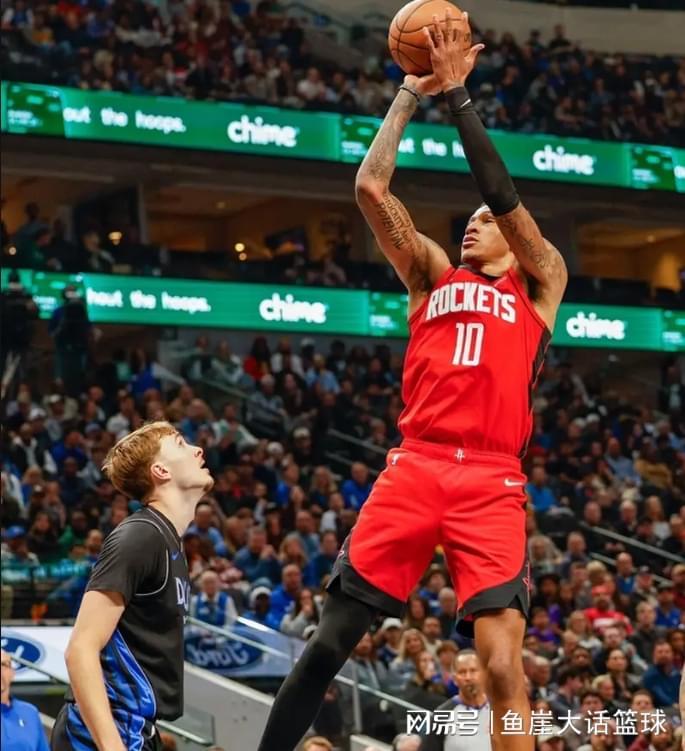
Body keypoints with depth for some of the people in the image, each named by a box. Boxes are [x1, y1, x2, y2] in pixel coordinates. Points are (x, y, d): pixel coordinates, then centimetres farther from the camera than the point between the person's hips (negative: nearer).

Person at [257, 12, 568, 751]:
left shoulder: (540, 285, 14)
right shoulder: (433, 276, 21)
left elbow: (505, 196, 0)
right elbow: (370, 187, 12)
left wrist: (457, 95, 2)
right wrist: (410, 94, 12)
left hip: (491, 482, -3)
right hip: (414, 467, 3)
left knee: (503, 667, -12)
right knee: (329, 640, -1)